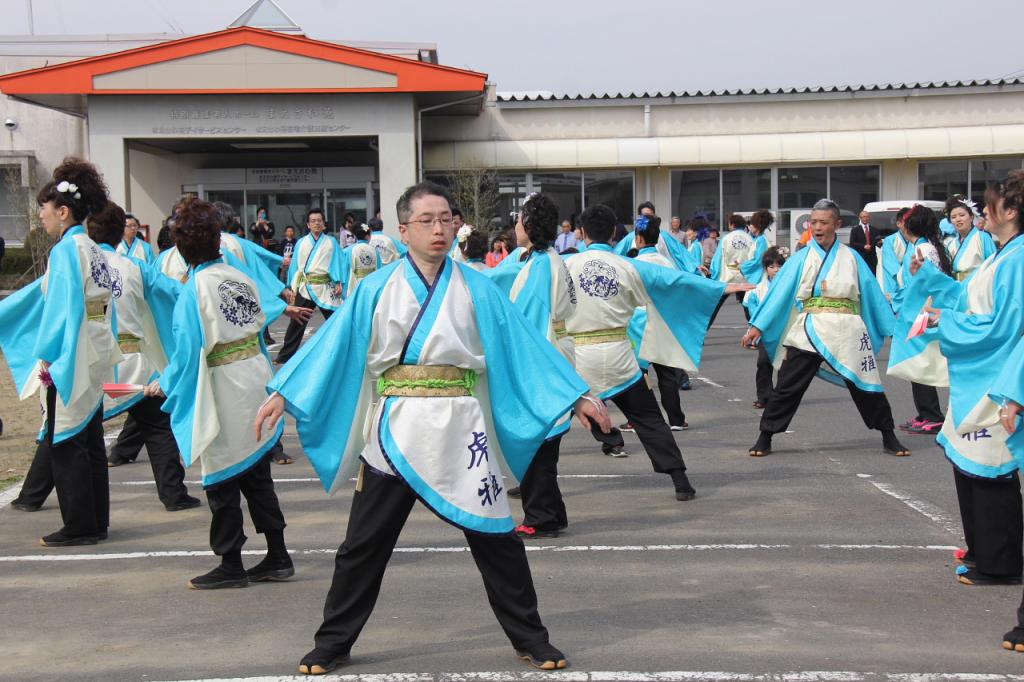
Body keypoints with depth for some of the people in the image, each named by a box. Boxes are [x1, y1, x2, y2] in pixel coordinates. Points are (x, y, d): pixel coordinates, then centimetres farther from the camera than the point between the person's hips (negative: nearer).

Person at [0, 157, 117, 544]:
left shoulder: (66, 250, -14)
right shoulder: (93, 249, 13)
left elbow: (62, 306, -19)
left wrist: (46, 358, -17)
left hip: (68, 362, -9)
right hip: (94, 359, 9)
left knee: (64, 443, 0)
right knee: (89, 440, 13)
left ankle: (79, 527, 5)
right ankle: (96, 522, 19)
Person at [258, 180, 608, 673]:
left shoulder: (477, 289, 2)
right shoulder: (377, 290, 1)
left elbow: (525, 343, 2)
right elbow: (333, 344, 1)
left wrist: (576, 396, -2)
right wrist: (283, 393, -6)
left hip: (459, 430, 0)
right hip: (396, 430, 0)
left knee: (497, 538, 6)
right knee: (362, 545, 9)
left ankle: (529, 638, 23)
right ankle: (333, 643, 26)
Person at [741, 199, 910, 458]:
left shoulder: (851, 258, 7)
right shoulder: (801, 259, 6)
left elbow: (873, 294, 10)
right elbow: (778, 293, 1)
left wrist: (892, 327, 9)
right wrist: (758, 326, -6)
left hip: (846, 333, 0)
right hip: (809, 331, 0)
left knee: (866, 387, 5)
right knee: (786, 388, 1)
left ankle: (889, 437, 20)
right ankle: (764, 438, 10)